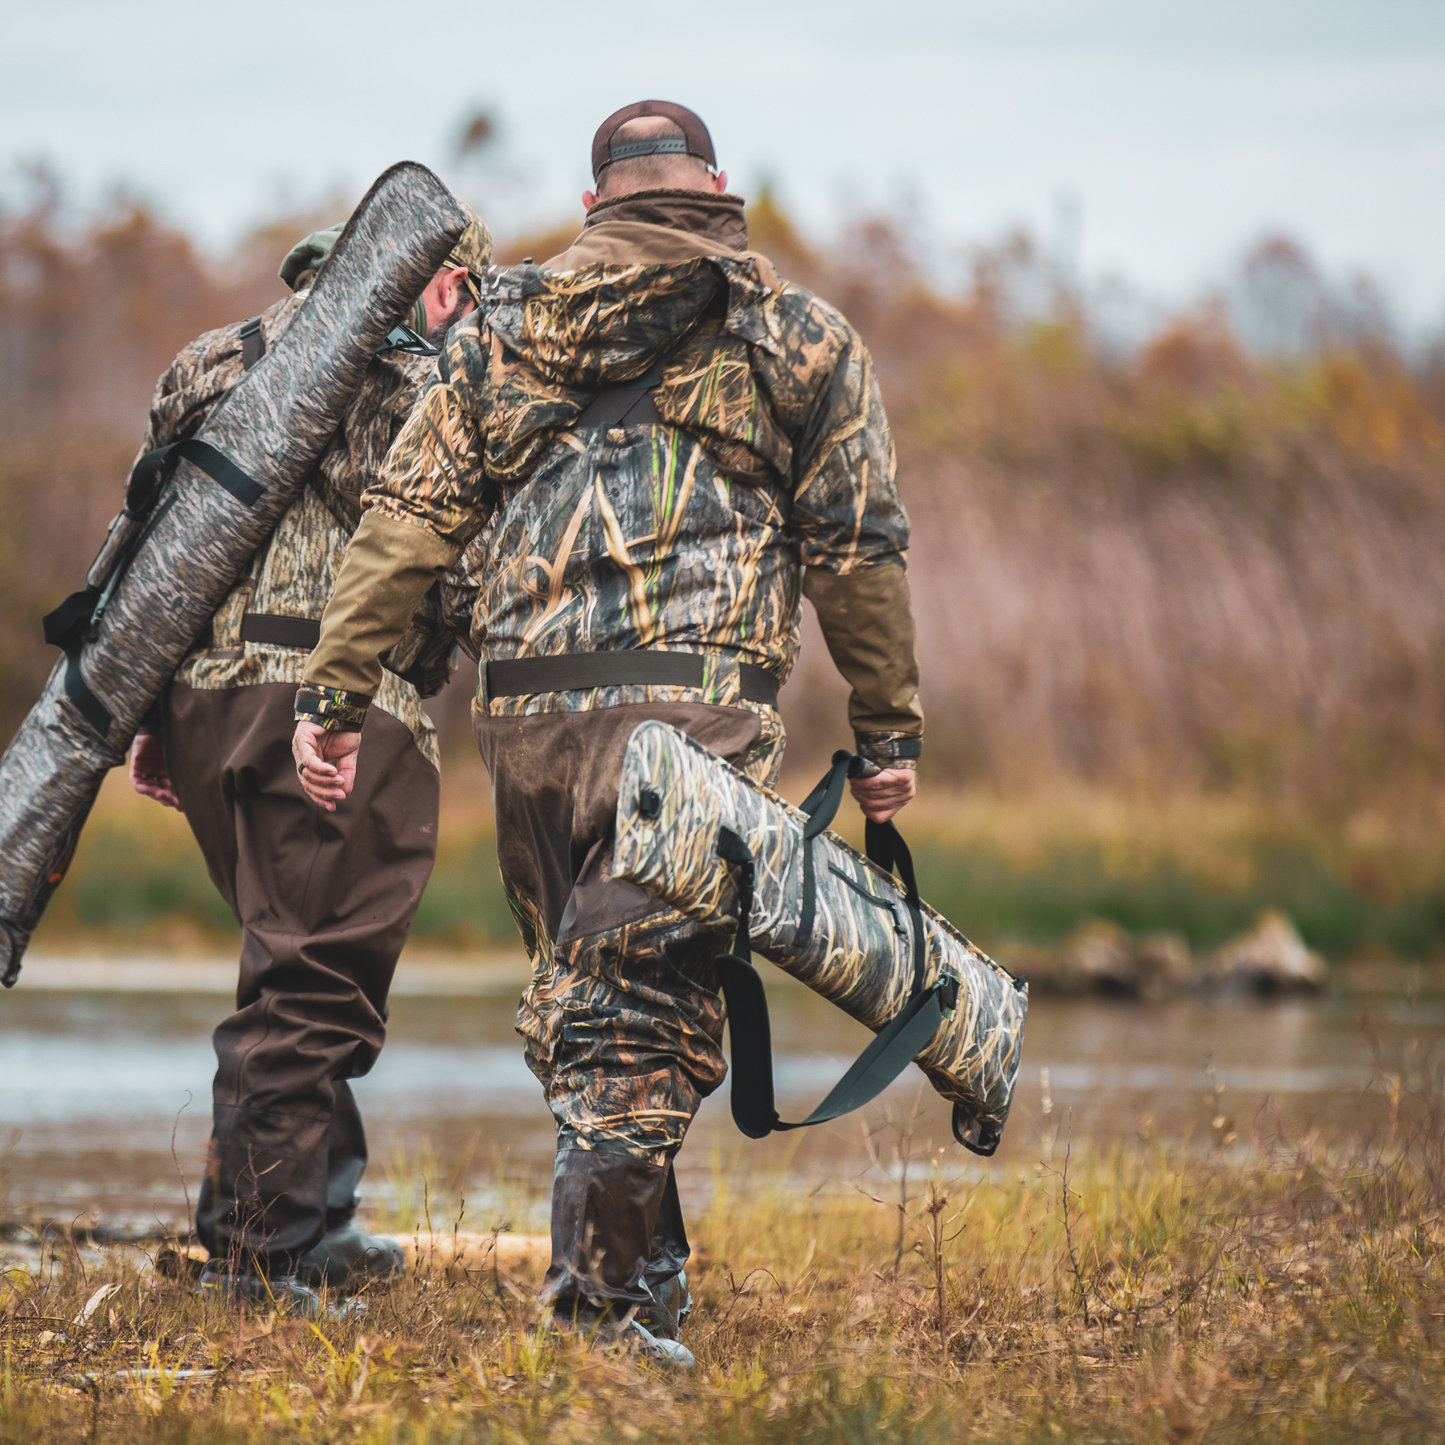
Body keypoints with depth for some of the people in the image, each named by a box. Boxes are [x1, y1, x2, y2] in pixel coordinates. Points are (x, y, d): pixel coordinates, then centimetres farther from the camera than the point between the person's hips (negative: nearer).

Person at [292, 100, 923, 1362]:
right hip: (696, 706, -3)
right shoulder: (800, 338, 11)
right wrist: (888, 733, 15)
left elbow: (406, 521, 9)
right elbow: (858, 549, 8)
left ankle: (644, 1274, 19)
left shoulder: (504, 326, 16)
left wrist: (335, 698, 9)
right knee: (651, 1018, -5)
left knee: (575, 998, 15)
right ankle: (612, 1298, -13)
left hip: (528, 709, 3)